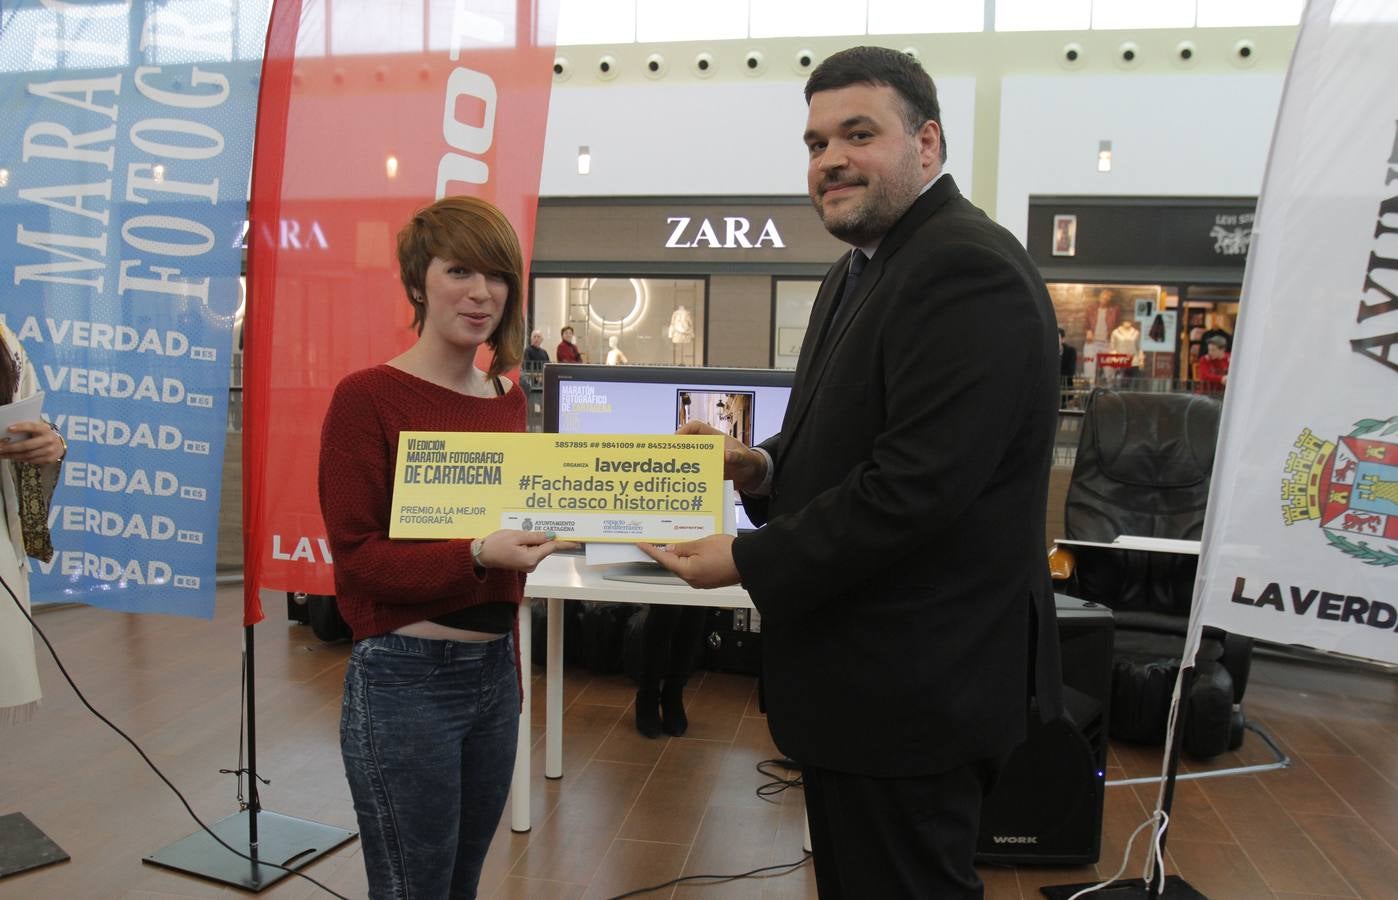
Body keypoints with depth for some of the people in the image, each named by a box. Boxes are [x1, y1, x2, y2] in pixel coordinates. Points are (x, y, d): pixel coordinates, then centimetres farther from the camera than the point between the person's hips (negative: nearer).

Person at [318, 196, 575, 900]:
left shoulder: (508, 399, 7)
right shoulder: (367, 397, -12)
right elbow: (356, 558, -13)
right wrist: (477, 555, -27)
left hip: (494, 672, 6)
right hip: (405, 679, -6)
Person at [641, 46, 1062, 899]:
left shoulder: (968, 271, -20)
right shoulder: (860, 271, 13)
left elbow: (914, 485, -27)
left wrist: (745, 562, -18)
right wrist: (762, 467, -1)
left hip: (915, 688, -10)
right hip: (859, 674, 10)